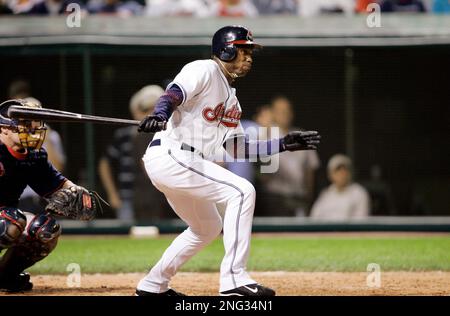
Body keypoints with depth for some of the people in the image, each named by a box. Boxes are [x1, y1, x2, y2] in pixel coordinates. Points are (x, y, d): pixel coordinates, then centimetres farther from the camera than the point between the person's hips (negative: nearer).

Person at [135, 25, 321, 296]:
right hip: (170, 155, -11)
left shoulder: (231, 98, 23)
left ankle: (153, 284, 34)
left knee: (208, 227, 25)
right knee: (242, 191, -19)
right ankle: (234, 279, -23)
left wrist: (283, 144, 16)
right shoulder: (205, 71, -5)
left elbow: (237, 149, 21)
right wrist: (161, 113, -44)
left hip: (180, 163, 11)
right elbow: (176, 92, -23)